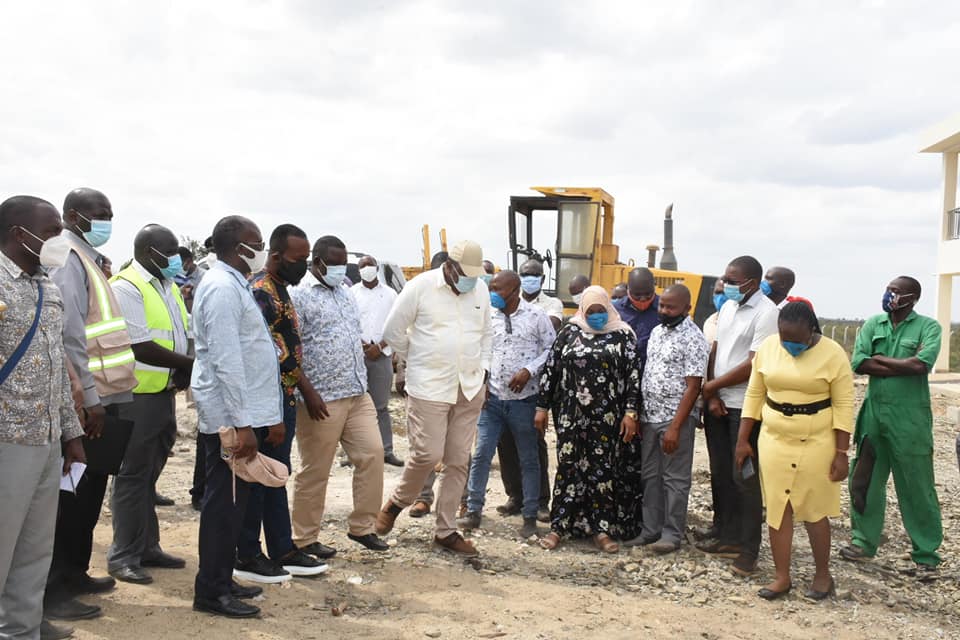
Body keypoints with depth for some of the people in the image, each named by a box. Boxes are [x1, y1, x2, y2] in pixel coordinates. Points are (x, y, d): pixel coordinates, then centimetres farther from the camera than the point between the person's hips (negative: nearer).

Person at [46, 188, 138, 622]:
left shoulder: (85, 259, 18)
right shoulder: (67, 259, -13)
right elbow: (70, 335, -20)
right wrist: (90, 397, -21)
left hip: (101, 395, 9)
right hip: (86, 400, -9)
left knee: (89, 491, 16)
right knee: (73, 494, -3)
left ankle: (74, 573, 27)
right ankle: (53, 591, 4)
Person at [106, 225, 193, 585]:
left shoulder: (168, 286, 15)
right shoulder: (126, 288, -13)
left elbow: (186, 332, 16)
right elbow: (140, 347, -20)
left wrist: (188, 371, -1)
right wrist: (189, 364, -15)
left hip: (165, 392, 8)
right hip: (138, 396, -8)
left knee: (149, 474, 16)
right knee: (132, 476, -1)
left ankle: (147, 548, 25)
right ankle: (123, 556, 8)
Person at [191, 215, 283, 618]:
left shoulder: (233, 283, 15)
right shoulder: (223, 287, -16)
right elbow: (226, 361, -22)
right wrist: (242, 423, -23)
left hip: (238, 410, 10)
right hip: (229, 413, -10)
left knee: (231, 499, 15)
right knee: (224, 500, -3)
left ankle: (221, 581, 24)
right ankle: (211, 591, 6)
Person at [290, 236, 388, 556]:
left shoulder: (345, 292, 15)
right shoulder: (299, 295, -10)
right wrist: (308, 394, -19)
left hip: (358, 394, 8)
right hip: (322, 400, -7)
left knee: (372, 453, 5)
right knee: (315, 471, 2)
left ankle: (362, 526, 18)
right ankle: (304, 539, 16)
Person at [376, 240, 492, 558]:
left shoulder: (480, 290, 8)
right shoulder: (420, 287, -7)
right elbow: (393, 331, -1)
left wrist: (483, 370, 12)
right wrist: (420, 361, 5)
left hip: (470, 388, 5)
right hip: (429, 387, -5)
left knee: (458, 460, 6)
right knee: (427, 454, -10)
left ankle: (446, 530, 17)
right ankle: (396, 502, 20)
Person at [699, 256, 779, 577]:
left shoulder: (766, 313, -14)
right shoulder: (728, 307, 11)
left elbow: (754, 364, -18)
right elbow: (714, 351, 11)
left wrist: (712, 385, -9)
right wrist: (711, 396, 0)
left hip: (745, 407, -8)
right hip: (718, 403, 8)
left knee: (744, 478, -2)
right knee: (720, 473, 13)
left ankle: (748, 550, 7)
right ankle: (728, 537, 25)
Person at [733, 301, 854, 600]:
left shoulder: (832, 354, -11)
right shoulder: (767, 348, -2)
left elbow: (843, 406, -9)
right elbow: (754, 395, 5)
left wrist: (841, 453, -10)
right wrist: (743, 440, 5)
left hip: (816, 443, -3)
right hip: (774, 441, 3)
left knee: (814, 511, 4)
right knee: (776, 509, 5)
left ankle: (822, 575, 23)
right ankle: (782, 577, 16)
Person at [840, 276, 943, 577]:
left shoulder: (927, 326, -4)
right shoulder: (873, 324, 7)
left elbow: (922, 363, -20)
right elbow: (859, 363, -7)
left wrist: (881, 360, -11)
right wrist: (903, 367, -13)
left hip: (910, 420, -4)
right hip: (874, 414, 4)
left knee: (917, 487, 2)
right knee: (865, 481, 12)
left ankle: (926, 554, 13)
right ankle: (864, 541, 27)